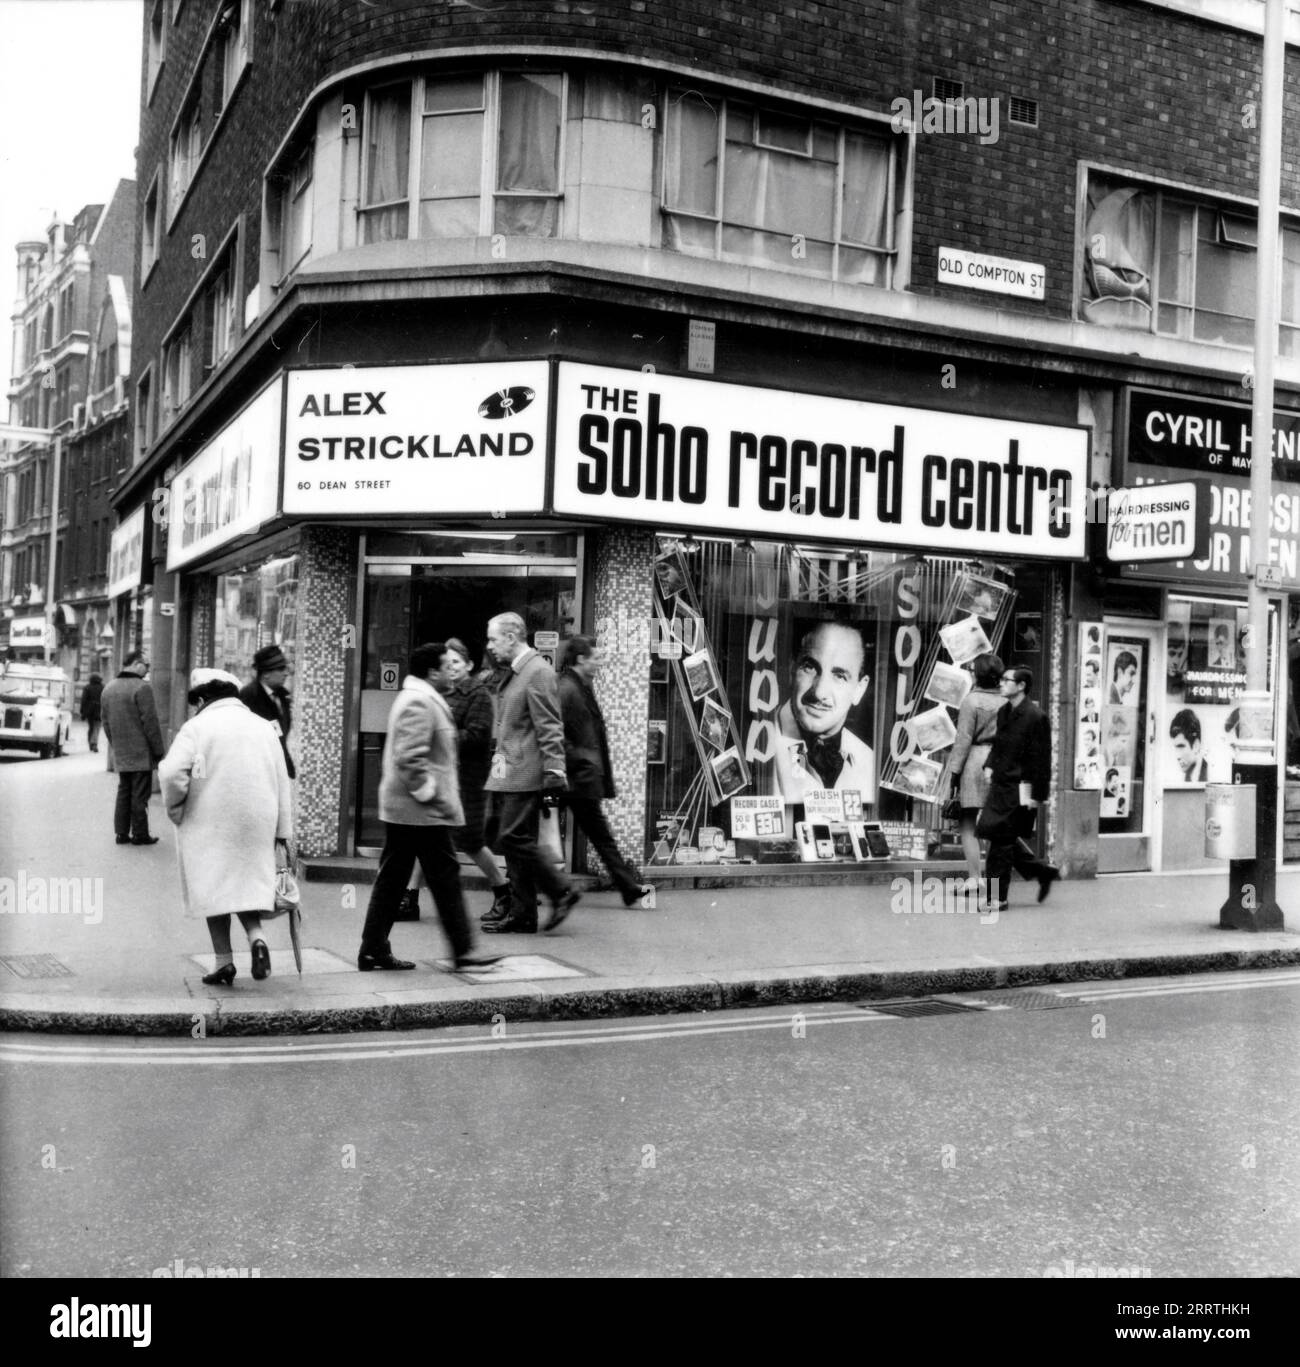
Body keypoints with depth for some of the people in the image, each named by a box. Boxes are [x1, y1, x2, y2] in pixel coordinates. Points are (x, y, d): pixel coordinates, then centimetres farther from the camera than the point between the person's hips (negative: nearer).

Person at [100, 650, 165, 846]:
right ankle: (140, 834, 5)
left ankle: (122, 833, 16)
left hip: (121, 755, 7)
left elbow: (106, 722, 16)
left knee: (124, 792, 14)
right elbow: (150, 722, -15)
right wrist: (158, 750, -8)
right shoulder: (142, 688, -15)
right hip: (141, 754, -7)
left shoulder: (108, 689, 12)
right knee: (140, 795, -1)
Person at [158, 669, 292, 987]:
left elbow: (171, 772, -18)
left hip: (210, 825, -4)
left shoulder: (197, 727, -5)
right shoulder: (263, 728, 10)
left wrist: (175, 809, 0)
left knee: (214, 889, 6)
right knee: (247, 883, 15)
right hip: (256, 824, 4)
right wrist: (282, 832, 14)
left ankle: (224, 961, 6)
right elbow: (282, 784, 10)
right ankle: (256, 937, -10)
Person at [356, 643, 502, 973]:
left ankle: (373, 951, 14)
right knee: (445, 878, -2)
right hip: (423, 811, -11)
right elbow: (410, 757, -24)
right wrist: (432, 795, -19)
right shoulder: (420, 704, -16)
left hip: (400, 809, 11)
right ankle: (463, 950, 5)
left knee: (391, 879, 11)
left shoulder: (412, 699, 18)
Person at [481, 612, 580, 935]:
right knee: (516, 841, 9)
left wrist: (553, 774, -20)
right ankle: (522, 914, 13)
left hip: (524, 775, -10)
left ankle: (562, 892, 0)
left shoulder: (538, 672, -12)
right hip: (508, 774, 10)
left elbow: (550, 729, -16)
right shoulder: (514, 673, 18)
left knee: (514, 838, -11)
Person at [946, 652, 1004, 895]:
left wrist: (954, 772, -5)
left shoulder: (971, 700, -8)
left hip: (975, 762, -5)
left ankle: (973, 879, 0)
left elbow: (963, 739, -9)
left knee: (968, 827, 2)